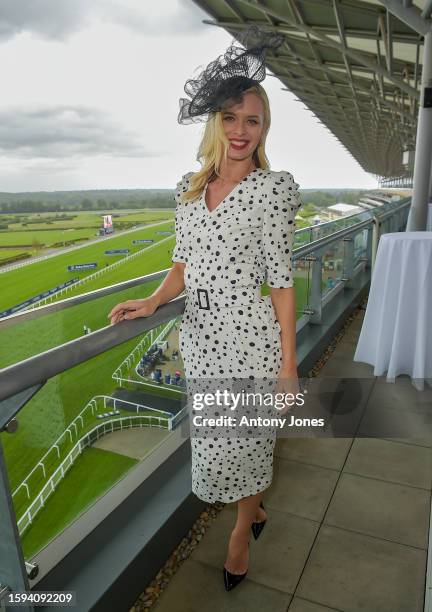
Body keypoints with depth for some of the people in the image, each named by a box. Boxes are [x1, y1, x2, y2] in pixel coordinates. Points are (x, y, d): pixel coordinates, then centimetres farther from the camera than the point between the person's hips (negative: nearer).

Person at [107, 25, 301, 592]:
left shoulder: (272, 188, -9)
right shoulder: (190, 187, 7)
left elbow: (281, 280, -11)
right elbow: (184, 264, 11)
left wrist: (288, 365, -11)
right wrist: (152, 301, -7)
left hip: (250, 337, -5)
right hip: (201, 336, 6)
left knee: (246, 440, 11)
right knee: (215, 439, 19)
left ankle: (242, 531, 42)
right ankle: (255, 508, 50)